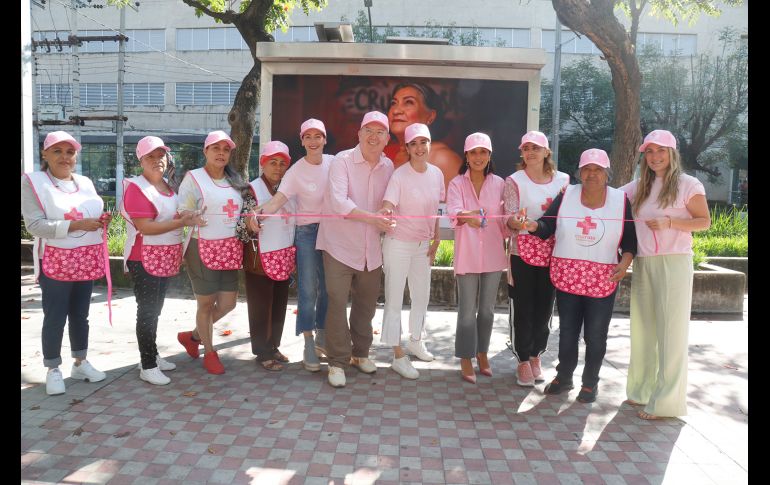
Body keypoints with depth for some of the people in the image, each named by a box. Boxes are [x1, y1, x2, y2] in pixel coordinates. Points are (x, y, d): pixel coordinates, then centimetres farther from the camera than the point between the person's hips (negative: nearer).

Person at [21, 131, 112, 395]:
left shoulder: (86, 182, 11)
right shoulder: (32, 182, -6)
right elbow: (35, 225, -16)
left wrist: (102, 221, -4)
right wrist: (76, 225, -24)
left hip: (86, 262, 5)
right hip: (55, 262, -5)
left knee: (80, 315, 14)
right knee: (55, 318, 2)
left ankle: (80, 362, 26)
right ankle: (53, 370, 16)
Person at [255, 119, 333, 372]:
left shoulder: (334, 162, 1)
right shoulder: (296, 171, -10)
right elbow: (277, 200, -21)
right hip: (308, 233, -3)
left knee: (328, 288, 11)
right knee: (308, 289, -2)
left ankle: (322, 337, 29)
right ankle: (309, 345, 8)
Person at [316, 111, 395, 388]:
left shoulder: (389, 167, 5)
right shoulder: (342, 161, -9)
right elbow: (338, 201, -21)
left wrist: (387, 226, 3)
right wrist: (371, 217, -26)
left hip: (372, 248, 5)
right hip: (340, 245, -4)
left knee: (367, 302, 14)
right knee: (337, 303, -4)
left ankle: (360, 353, 33)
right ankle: (337, 361, 11)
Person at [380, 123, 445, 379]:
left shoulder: (437, 174, 1)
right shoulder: (399, 175, -16)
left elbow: (435, 210, 10)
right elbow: (387, 207, -27)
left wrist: (436, 240, 11)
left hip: (423, 245, 6)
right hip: (398, 243, -6)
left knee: (422, 296, 17)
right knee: (394, 299, 0)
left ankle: (416, 341, 39)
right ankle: (398, 356, 10)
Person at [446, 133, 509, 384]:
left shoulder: (499, 184, 4)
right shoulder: (457, 183, -3)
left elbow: (504, 219, 9)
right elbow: (454, 213, -21)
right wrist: (467, 217, -40)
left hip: (493, 254, 3)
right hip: (467, 254, -2)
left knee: (487, 309, 13)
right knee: (467, 310, 2)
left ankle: (482, 352, 31)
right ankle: (466, 358, 17)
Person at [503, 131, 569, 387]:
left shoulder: (563, 180, 6)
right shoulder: (514, 181, -3)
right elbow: (509, 220, -8)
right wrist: (516, 222, -28)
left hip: (552, 252, 3)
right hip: (524, 251, -3)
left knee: (545, 307, 9)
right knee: (524, 308, 2)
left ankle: (536, 356, 28)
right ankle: (523, 360, 17)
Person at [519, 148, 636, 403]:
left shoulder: (620, 200, -2)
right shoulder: (566, 196, -2)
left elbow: (630, 239, 2)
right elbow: (546, 227, -7)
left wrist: (625, 261, -16)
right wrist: (532, 225, -28)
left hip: (602, 281, 0)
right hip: (567, 277, 1)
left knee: (595, 336, 8)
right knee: (567, 331, 13)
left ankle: (590, 383, 30)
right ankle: (564, 377, 33)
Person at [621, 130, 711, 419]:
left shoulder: (688, 185, 0)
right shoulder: (639, 187, 14)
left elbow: (705, 222, -3)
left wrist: (669, 222, -16)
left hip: (673, 263, -5)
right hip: (643, 264, 5)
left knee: (671, 330, -2)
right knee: (643, 328, 9)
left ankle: (666, 400, 5)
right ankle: (643, 389, 22)